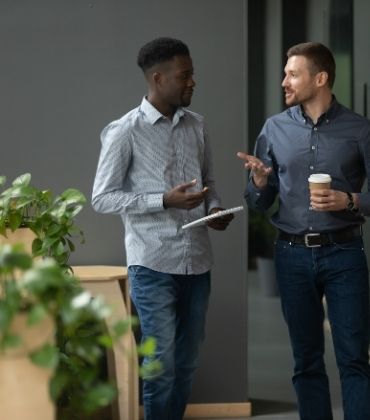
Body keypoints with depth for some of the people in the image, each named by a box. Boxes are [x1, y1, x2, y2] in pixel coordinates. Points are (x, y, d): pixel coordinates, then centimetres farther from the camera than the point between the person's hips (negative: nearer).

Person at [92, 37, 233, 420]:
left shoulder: (196, 126, 9)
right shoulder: (124, 132, -8)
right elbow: (102, 198, -8)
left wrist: (214, 207, -2)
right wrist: (166, 200, -18)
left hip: (197, 261, 5)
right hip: (153, 264, -5)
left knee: (186, 362, 11)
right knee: (161, 363, -3)